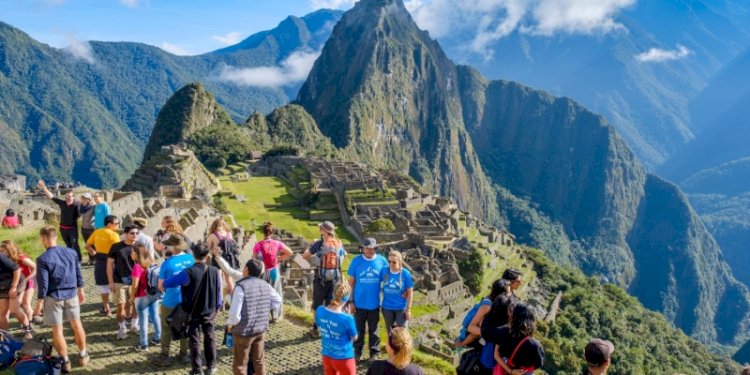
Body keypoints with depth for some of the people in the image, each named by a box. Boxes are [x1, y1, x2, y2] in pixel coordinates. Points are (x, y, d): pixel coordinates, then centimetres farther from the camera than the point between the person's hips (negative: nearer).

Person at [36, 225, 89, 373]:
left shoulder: (42, 259, -15)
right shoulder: (71, 252, -1)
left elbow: (42, 283, -14)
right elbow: (78, 274, 7)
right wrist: (81, 291, 19)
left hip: (53, 298, -4)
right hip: (72, 294, 4)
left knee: (57, 330, 7)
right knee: (76, 324, 18)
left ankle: (65, 362, 15)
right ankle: (83, 356, 29)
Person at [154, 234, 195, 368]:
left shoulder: (167, 263, -19)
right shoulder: (191, 259, -8)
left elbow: (160, 286, -7)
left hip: (170, 302, -4)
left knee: (167, 330, 12)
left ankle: (165, 357, 19)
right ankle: (184, 354, 28)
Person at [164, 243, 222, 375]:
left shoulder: (188, 272, -21)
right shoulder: (215, 271, -9)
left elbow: (167, 284, -13)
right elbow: (219, 292, 0)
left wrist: (164, 282, 11)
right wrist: (216, 308, 14)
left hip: (193, 313, -3)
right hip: (209, 312, 3)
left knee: (194, 341, 10)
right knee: (210, 338, 17)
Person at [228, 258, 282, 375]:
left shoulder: (241, 286, -20)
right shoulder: (265, 285, 1)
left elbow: (235, 313, -22)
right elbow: (278, 300, 14)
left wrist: (230, 323, -4)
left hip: (244, 331, -6)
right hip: (261, 329, 6)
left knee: (240, 364, 9)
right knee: (259, 361, 18)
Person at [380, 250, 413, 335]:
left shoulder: (405, 273, -14)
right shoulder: (384, 271, -9)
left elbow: (410, 292, -9)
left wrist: (408, 309, -9)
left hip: (401, 308, -2)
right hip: (387, 307, 2)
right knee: (390, 331, 17)